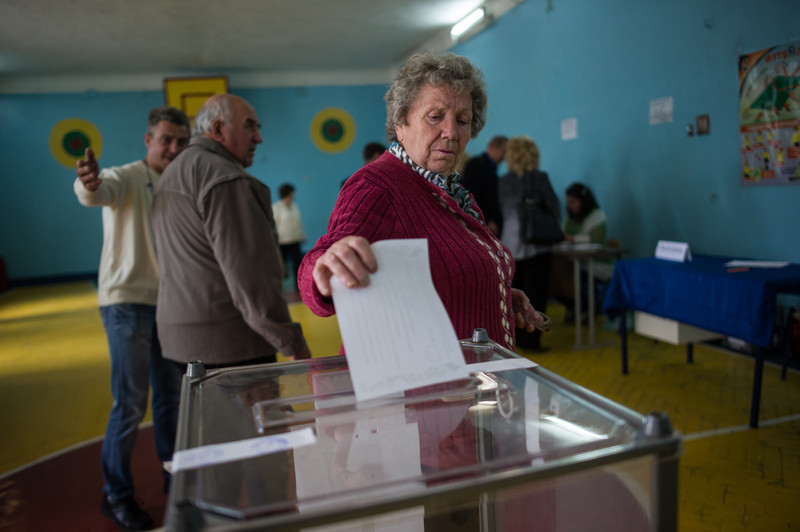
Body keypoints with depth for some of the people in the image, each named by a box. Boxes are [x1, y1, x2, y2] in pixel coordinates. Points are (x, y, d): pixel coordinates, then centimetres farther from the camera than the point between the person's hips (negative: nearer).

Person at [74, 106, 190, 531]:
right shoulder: (126, 178, -8)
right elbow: (99, 192, -32)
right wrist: (89, 184, -54)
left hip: (168, 305, 6)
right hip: (128, 303, -6)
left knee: (170, 397, 14)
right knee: (130, 404, -1)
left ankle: (175, 476, 30)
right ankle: (116, 495, 16)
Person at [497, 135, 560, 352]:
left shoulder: (502, 182, 3)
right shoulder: (539, 178, -7)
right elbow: (554, 208, -2)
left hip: (510, 243, 4)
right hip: (536, 244, -4)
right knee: (535, 293, 3)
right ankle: (530, 340, 5)